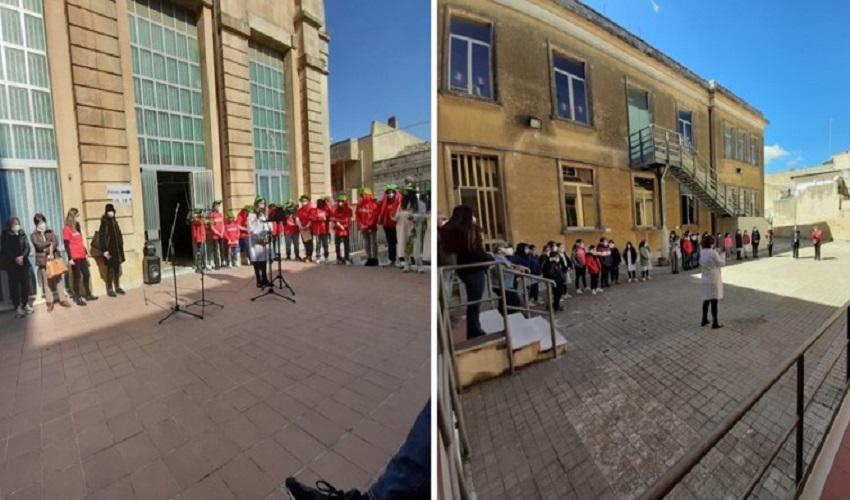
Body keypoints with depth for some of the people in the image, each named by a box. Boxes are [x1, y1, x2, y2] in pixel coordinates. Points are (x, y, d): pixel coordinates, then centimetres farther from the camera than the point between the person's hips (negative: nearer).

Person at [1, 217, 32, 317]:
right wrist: (15, 259, -18)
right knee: (14, 286, 2)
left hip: (23, 263, 2)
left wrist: (22, 257, -17)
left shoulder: (22, 233, 4)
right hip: (11, 265, -2)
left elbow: (27, 247, -1)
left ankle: (26, 304, 19)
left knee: (25, 284, 6)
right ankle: (18, 307, 8)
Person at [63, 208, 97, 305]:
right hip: (74, 257, -7)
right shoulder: (66, 229, -8)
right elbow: (66, 245, -13)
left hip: (82, 256, 7)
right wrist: (70, 258, -16)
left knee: (87, 274, 9)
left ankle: (88, 295, 19)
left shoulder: (77, 227, 15)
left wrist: (86, 253, 18)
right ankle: (78, 298, 5)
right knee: (77, 276, -3)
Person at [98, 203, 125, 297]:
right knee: (110, 269, -2)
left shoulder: (115, 221, 12)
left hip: (117, 249, 6)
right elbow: (102, 237, -14)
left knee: (117, 268, 12)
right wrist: (105, 250, -18)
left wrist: (121, 247, 14)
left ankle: (117, 287, 20)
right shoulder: (104, 222, -9)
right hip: (110, 250, -6)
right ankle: (110, 290, 6)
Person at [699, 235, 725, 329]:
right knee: (714, 301, 0)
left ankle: (704, 320, 23)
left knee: (706, 300, 15)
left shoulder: (703, 253, 5)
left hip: (705, 279, 7)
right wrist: (720, 254, 3)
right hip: (713, 279, -7)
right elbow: (721, 263, -9)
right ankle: (715, 323, 7)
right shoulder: (713, 253, -17)